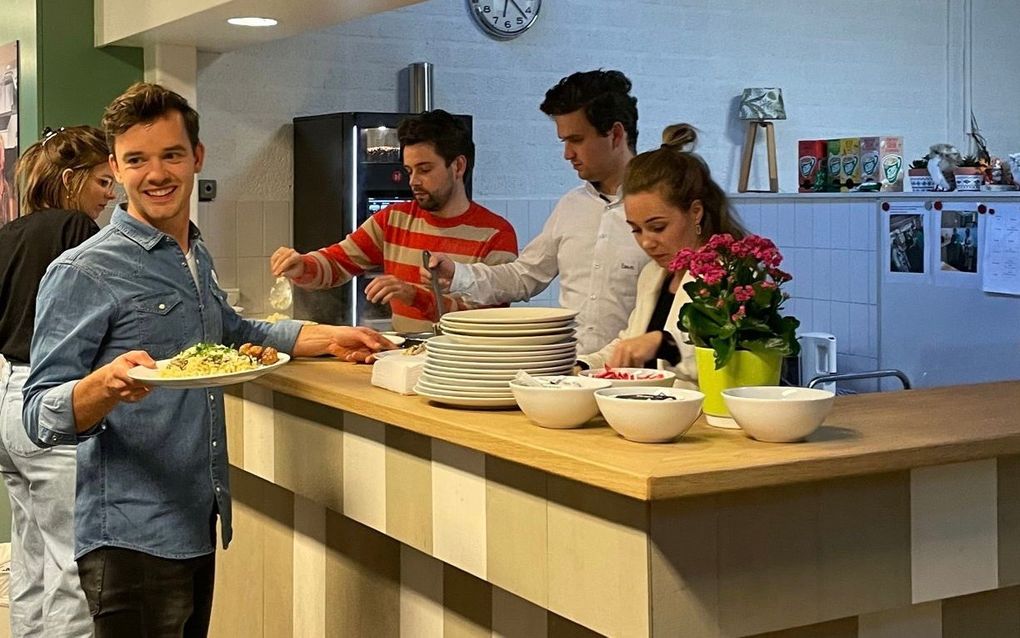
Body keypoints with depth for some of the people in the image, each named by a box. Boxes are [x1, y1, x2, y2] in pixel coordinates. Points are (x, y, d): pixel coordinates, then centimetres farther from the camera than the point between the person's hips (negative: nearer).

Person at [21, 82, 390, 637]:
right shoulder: (83, 273, -12)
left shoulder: (198, 258, 12)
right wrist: (107, 384, -35)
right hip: (132, 542, -7)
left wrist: (327, 338, 20)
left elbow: (232, 333, 31)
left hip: (200, 527, 8)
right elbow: (40, 417, -15)